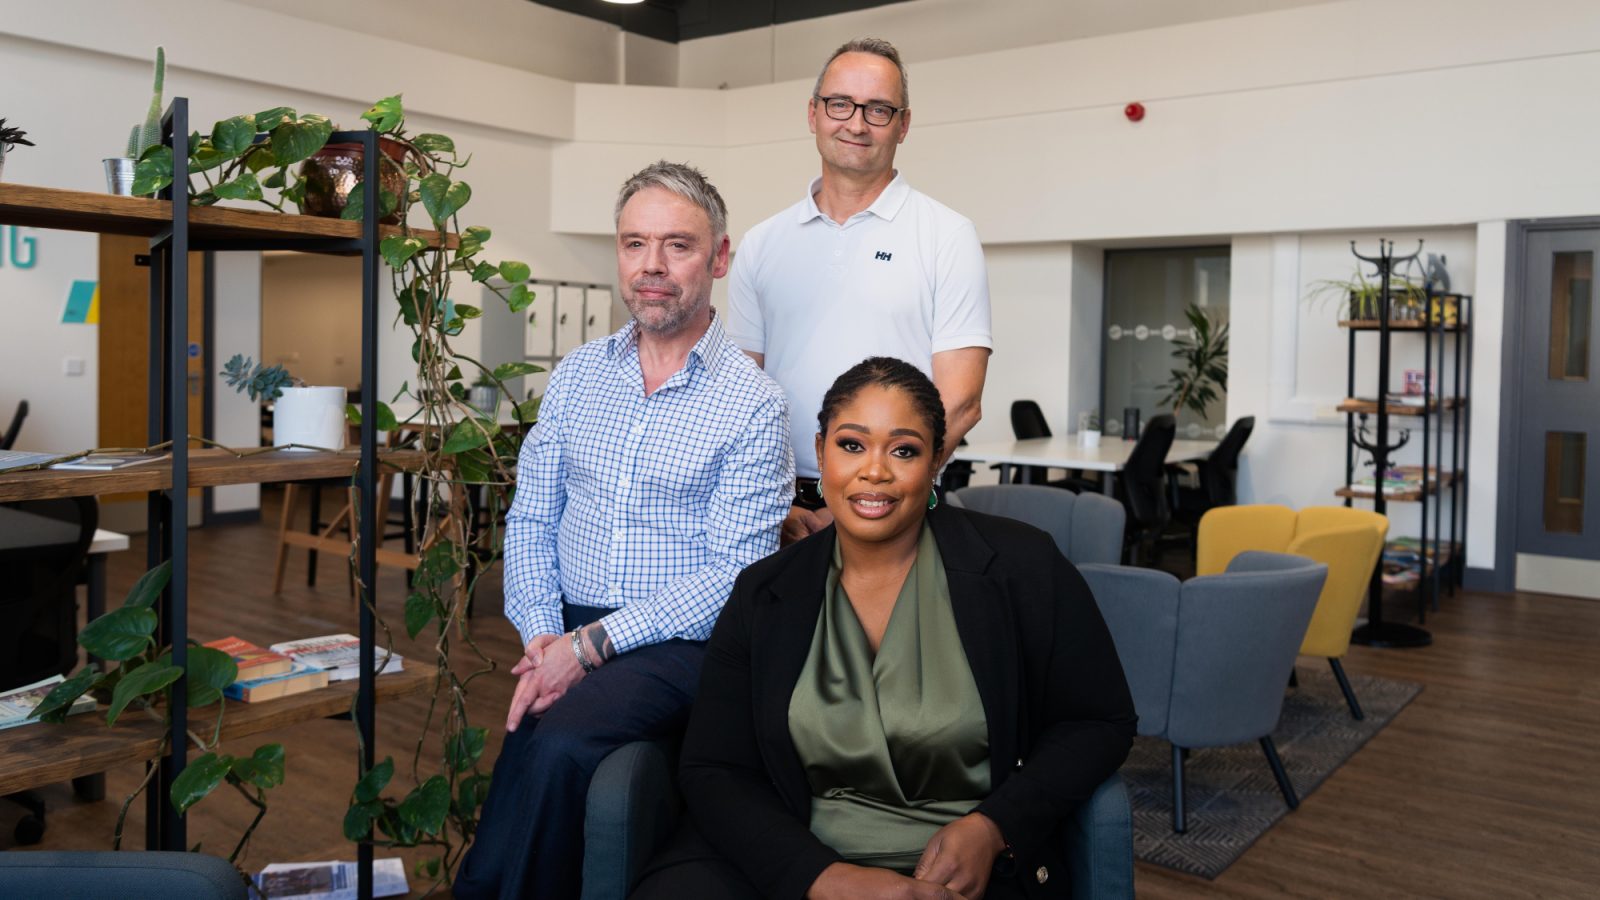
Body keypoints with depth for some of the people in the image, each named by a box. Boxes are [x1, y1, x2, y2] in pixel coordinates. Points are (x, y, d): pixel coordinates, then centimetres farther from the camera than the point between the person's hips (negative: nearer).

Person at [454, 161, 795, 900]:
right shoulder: (576, 375, 10)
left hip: (676, 647, -3)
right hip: (565, 637, 4)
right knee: (539, 751, -26)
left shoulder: (753, 405, -5)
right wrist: (542, 637, -6)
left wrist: (592, 644, -16)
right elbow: (530, 519, 10)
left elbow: (733, 572, -11)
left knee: (558, 745, -30)